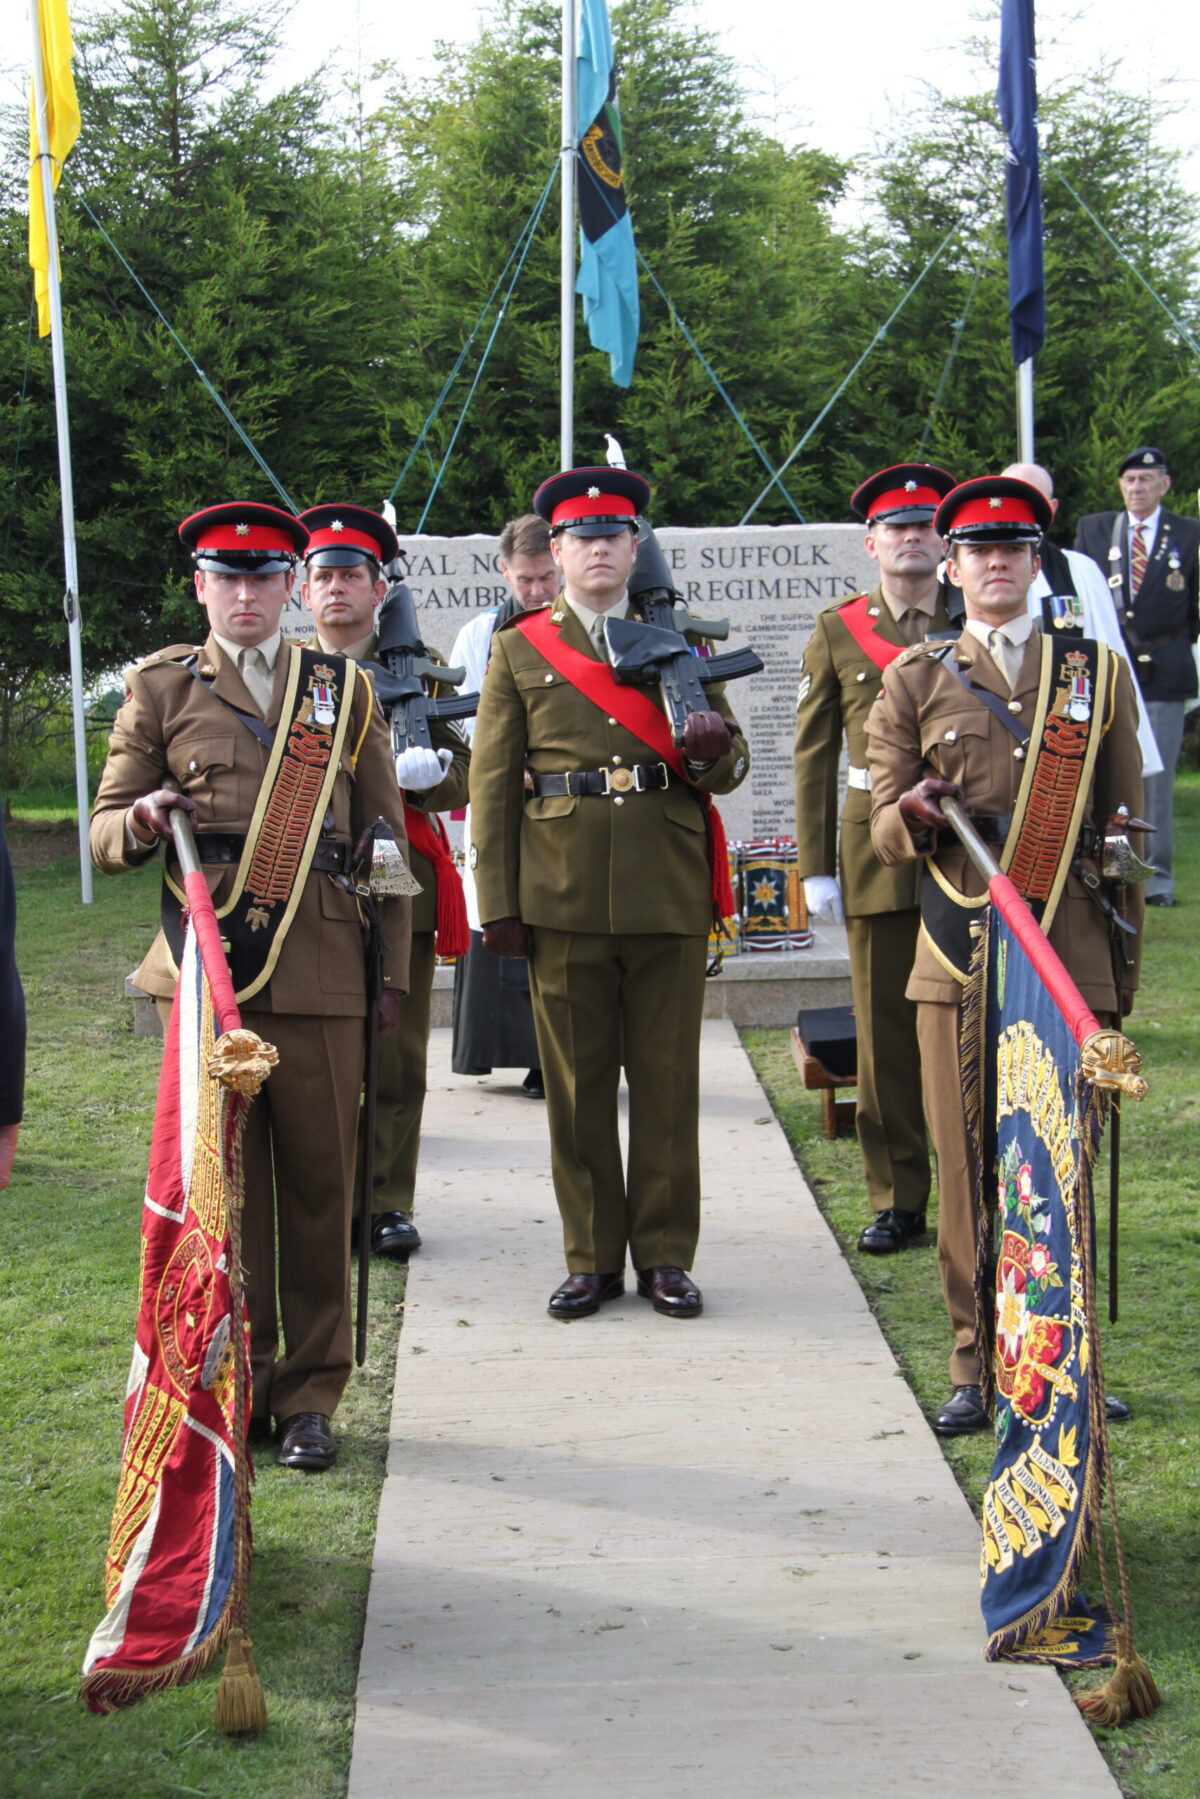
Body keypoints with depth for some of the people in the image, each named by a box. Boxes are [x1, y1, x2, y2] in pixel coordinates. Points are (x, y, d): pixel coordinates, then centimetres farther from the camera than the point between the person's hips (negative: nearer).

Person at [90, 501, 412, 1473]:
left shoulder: (345, 690, 13)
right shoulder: (162, 687, 10)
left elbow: (387, 840, 14)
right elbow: (107, 834, 11)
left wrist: (392, 971, 9)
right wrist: (146, 820, -13)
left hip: (321, 977, 1)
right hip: (208, 972, 0)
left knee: (321, 1184, 2)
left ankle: (310, 1395, 14)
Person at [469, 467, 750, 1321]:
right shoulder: (518, 650, 9)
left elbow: (729, 771, 10)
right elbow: (493, 784, 6)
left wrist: (712, 749, -15)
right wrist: (498, 904, -1)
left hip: (669, 891, 1)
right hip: (563, 897, -1)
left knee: (668, 1080, 4)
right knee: (577, 1082, 4)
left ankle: (666, 1255, 14)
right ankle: (592, 1258, 15)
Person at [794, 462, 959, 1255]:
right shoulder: (837, 632, 6)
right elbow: (814, 755, 6)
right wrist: (815, 866, 2)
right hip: (878, 854, 0)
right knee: (886, 1034, 4)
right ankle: (899, 1200, 14)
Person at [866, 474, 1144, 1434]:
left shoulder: (1099, 670, 10)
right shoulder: (915, 680, 9)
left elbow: (1124, 824, 12)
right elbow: (887, 831, 8)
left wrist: (1128, 958, 9)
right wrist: (912, 813, -17)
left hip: (1071, 953, 0)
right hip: (959, 951, 0)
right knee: (969, 1167, 1)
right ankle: (980, 1367, 12)